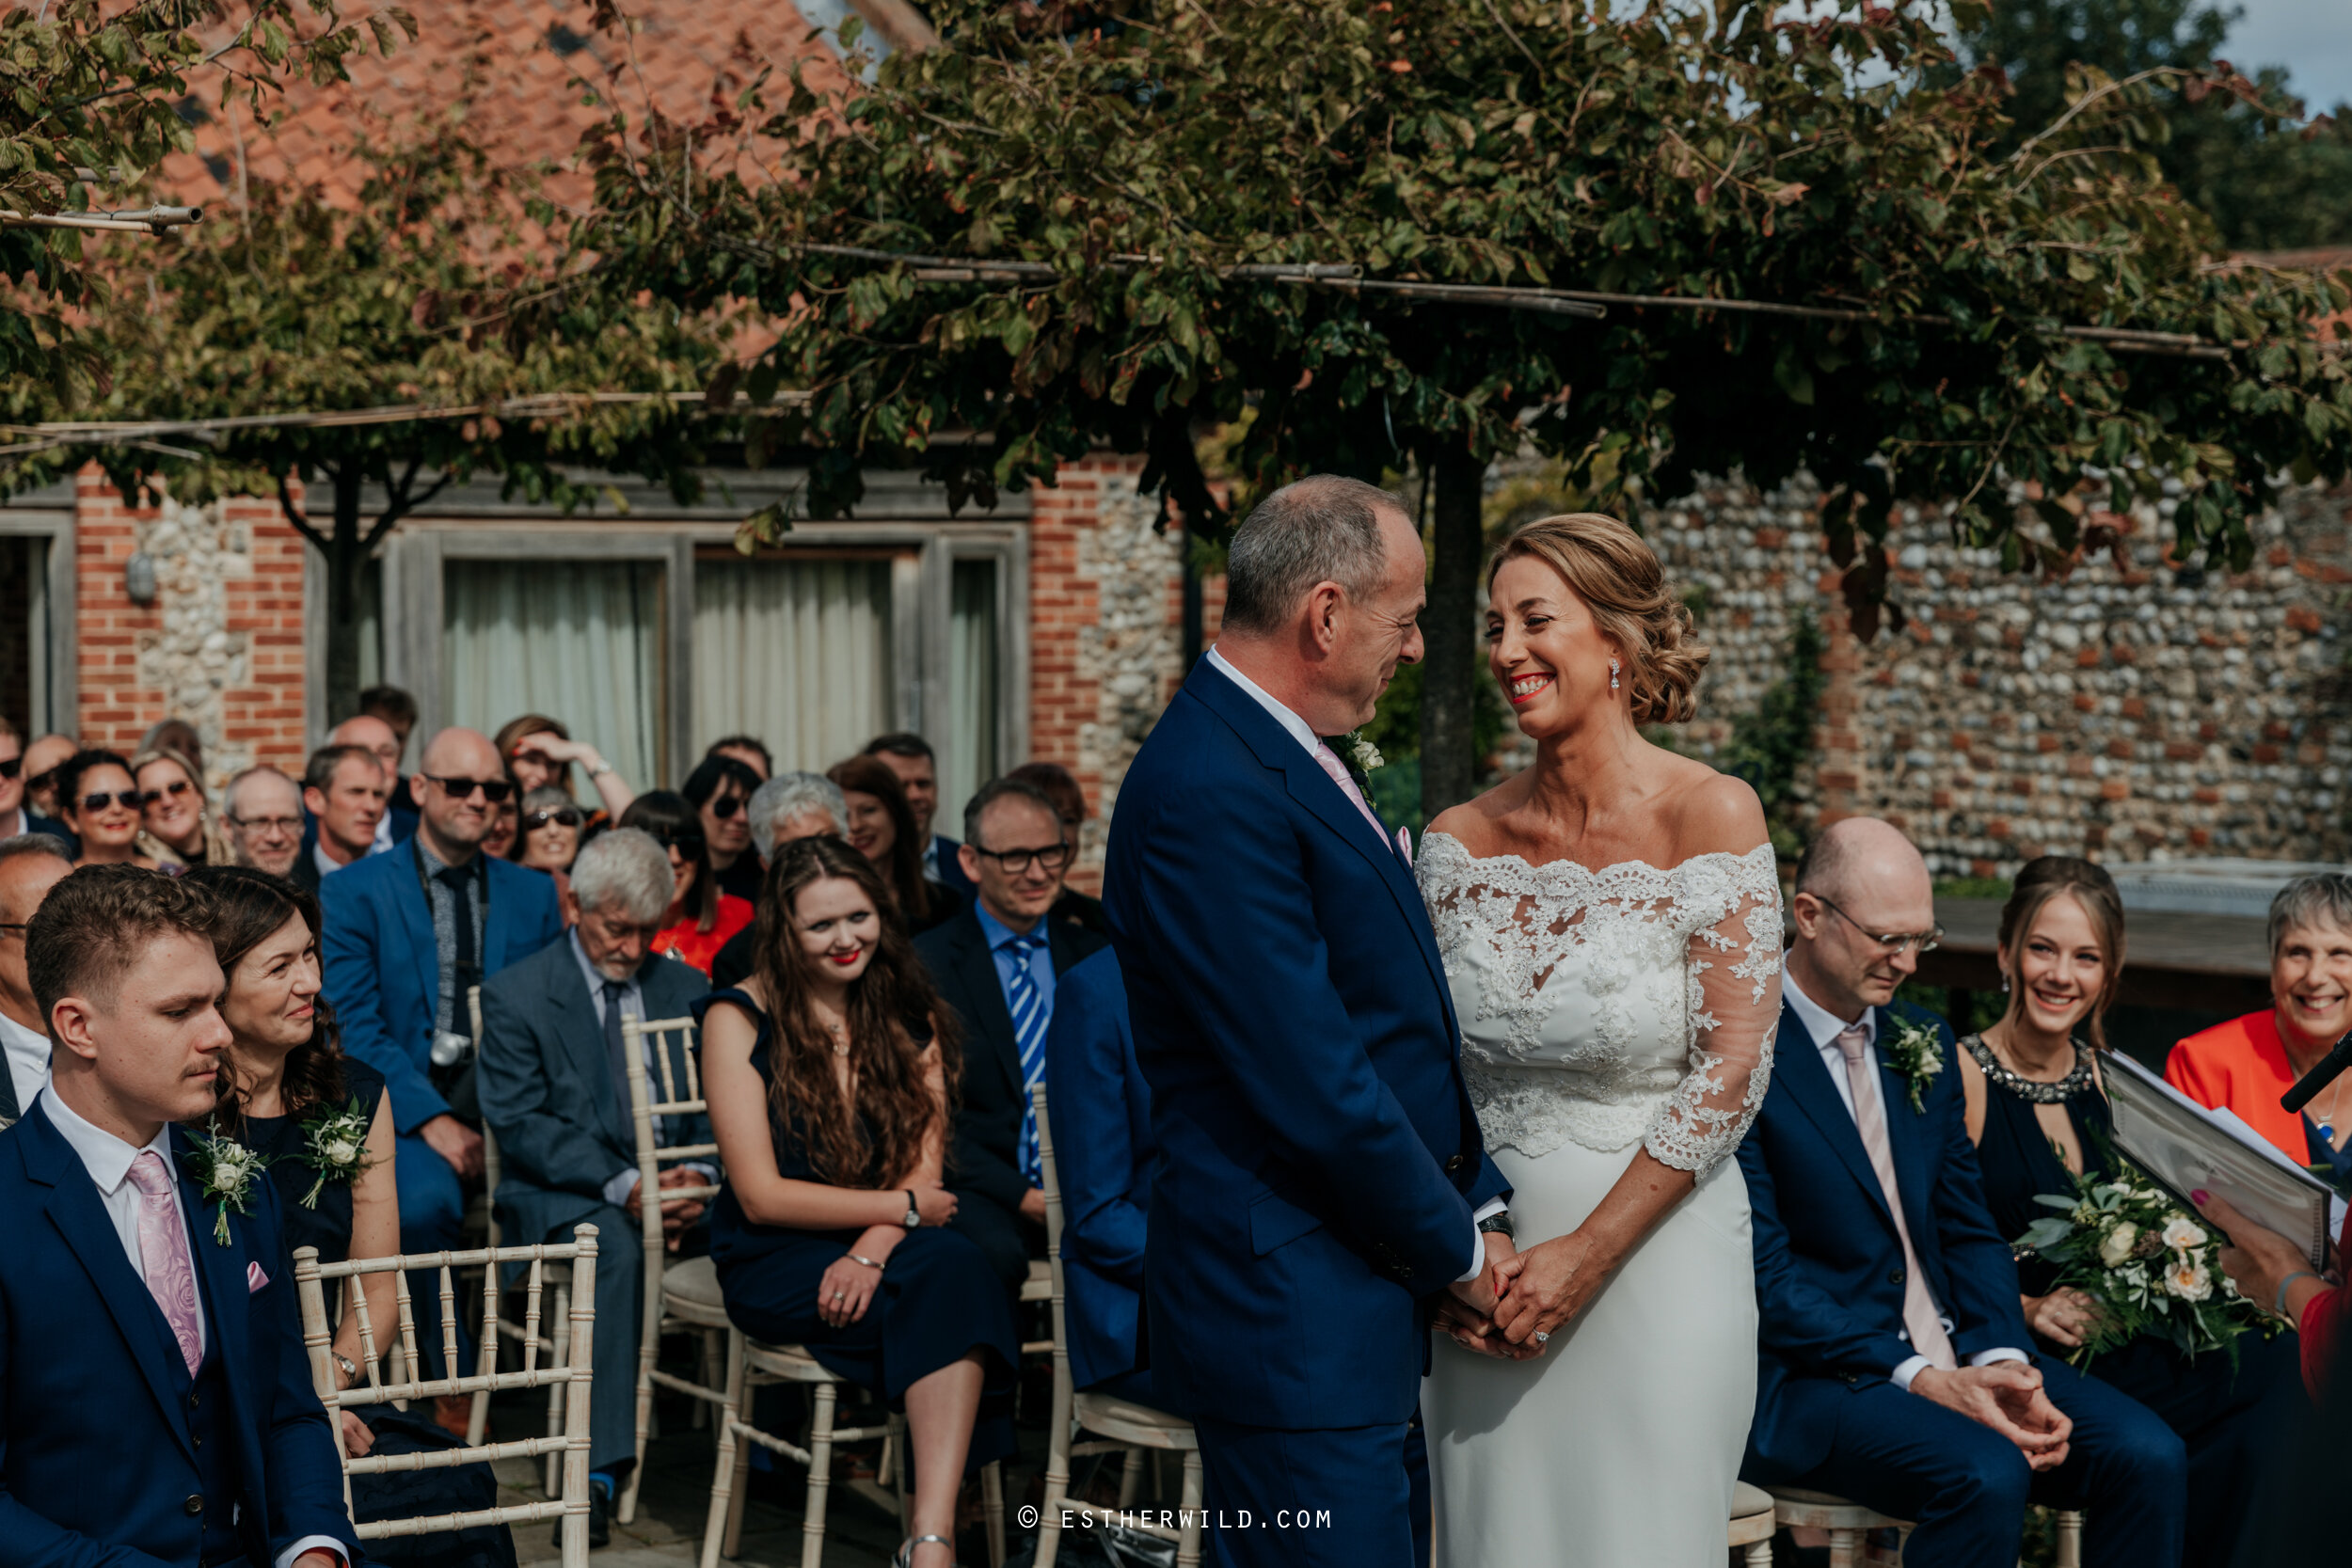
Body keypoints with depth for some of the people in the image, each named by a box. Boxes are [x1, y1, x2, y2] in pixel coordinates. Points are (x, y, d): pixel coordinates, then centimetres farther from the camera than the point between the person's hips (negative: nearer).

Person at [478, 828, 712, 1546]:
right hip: (561, 1192, -4)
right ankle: (600, 1468, -38)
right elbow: (520, 1125, -9)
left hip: (675, 1183, 4)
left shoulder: (686, 989, 14)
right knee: (613, 1242, -37)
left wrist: (701, 1176, -14)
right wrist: (622, 1185, -22)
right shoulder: (515, 995, 1)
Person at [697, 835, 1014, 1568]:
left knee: (952, 1264, -34)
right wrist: (903, 1209, -8)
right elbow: (762, 1196, -8)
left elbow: (925, 1168, 0)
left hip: (885, 1246, 3)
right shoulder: (741, 1019, -3)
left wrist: (873, 1250, -19)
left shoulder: (909, 1017, 10)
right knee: (949, 1271, -32)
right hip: (775, 1262, -3)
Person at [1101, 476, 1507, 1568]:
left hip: (1367, 1305, 10)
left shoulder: (1285, 754, 13)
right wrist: (1459, 1249, -9)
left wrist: (1478, 1205, 7)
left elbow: (1403, 1027, 17)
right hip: (1296, 1315, -10)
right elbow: (1315, 1088, -21)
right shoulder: (1209, 790, -20)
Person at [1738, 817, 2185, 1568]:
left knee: (2147, 1456, -14)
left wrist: (2004, 1361, -6)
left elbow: (1968, 1230, 13)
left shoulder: (1923, 1041, 14)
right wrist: (1919, 1379, -20)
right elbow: (1763, 1276, -14)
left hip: (1957, 1357, 7)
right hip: (1811, 1378, -7)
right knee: (1985, 1474, -33)